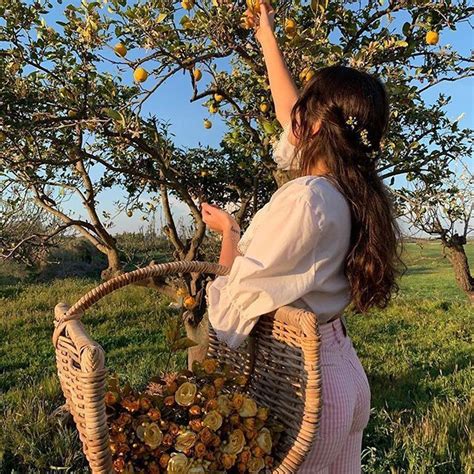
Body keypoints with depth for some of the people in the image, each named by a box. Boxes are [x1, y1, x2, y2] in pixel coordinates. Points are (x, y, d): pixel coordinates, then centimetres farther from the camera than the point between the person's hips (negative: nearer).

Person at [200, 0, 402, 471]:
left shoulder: (304, 197, -24)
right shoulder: (349, 188, 0)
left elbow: (240, 286, -16)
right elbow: (288, 116, 15)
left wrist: (228, 229, 4)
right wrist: (267, 39, 26)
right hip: (341, 369, 8)